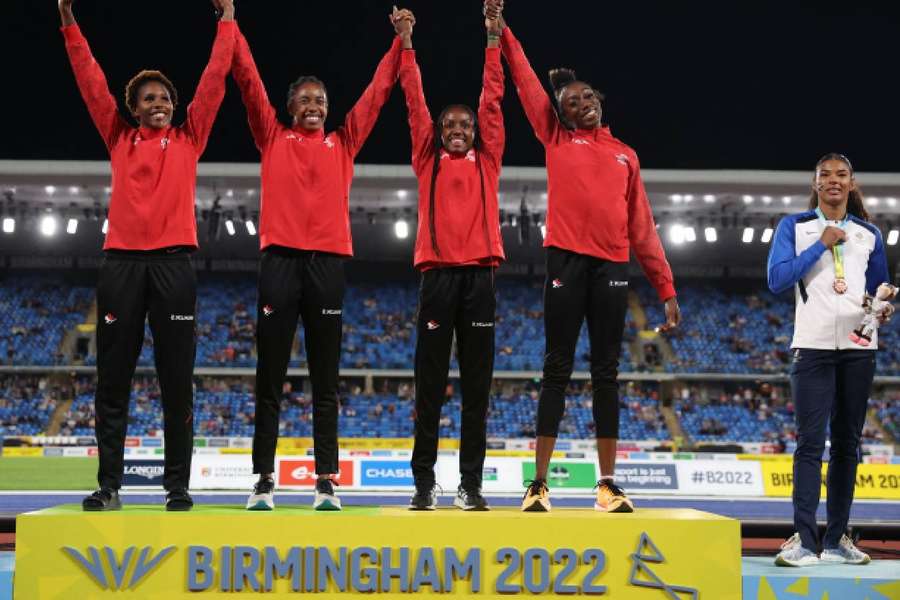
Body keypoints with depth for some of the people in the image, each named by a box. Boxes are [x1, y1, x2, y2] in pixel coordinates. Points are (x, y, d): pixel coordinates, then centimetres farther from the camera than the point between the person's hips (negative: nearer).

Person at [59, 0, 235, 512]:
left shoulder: (188, 139, 12)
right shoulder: (120, 139, 14)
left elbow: (213, 81, 11)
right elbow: (92, 82, 12)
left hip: (173, 262, -1)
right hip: (122, 261, 1)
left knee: (177, 382, 1)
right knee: (113, 381, 2)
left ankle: (178, 485, 6)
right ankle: (109, 485, 7)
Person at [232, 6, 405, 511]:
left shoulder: (343, 143, 17)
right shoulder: (273, 138, 14)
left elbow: (379, 90, 19)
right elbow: (248, 79, 10)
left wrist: (401, 41, 17)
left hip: (329, 260, 1)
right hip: (280, 257, -1)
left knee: (326, 382, 3)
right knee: (270, 379, 0)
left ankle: (327, 482, 4)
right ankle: (264, 480, 3)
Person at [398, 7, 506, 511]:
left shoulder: (487, 161, 16)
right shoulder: (429, 160, 14)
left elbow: (493, 100, 14)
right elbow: (415, 102, 13)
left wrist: (494, 42, 14)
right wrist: (406, 44, 12)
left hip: (480, 275, 1)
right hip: (438, 274, -1)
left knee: (477, 385, 2)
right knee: (430, 384, 0)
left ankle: (472, 484, 5)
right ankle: (425, 481, 4)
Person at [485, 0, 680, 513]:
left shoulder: (625, 156, 18)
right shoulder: (556, 139, 13)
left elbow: (643, 228, 16)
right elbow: (526, 82, 9)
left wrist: (666, 287, 11)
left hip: (613, 266, 2)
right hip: (567, 260, -2)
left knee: (607, 372, 4)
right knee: (558, 370, -3)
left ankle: (608, 484, 8)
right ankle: (539, 484, -1)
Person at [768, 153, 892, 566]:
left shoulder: (869, 234, 14)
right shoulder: (794, 227, 5)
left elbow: (880, 288, 18)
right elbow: (777, 280, -7)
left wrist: (884, 308, -5)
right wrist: (821, 245, -10)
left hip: (858, 348, 3)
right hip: (813, 346, -3)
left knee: (847, 443, 6)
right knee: (811, 442, -9)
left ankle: (836, 539, 11)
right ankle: (803, 540, -11)